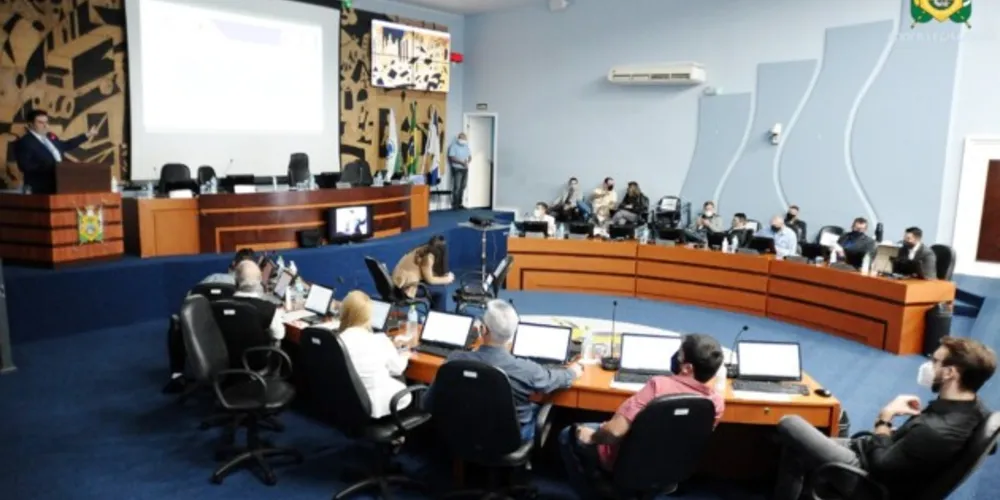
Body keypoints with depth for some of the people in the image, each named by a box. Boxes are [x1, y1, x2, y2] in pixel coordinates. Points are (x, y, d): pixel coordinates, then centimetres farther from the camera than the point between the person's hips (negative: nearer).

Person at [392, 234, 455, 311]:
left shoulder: (421, 251, 6)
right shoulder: (428, 256, -18)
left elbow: (427, 275, 13)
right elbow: (430, 279, -13)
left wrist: (444, 277, 6)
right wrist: (447, 279, -1)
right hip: (406, 287, -9)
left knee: (437, 286, 16)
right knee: (440, 290, -3)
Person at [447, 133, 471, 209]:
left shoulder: (466, 146, 14)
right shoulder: (454, 146, -6)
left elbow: (470, 157, 14)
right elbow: (452, 158, -14)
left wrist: (467, 161, -9)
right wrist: (461, 162, -22)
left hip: (465, 169, 6)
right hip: (457, 169, -6)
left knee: (463, 187, 5)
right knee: (456, 187, -11)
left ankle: (459, 203, 11)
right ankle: (454, 204, -8)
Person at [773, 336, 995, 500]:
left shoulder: (935, 432, -36)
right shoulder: (974, 408, -8)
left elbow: (879, 466, -23)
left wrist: (885, 417, -14)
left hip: (867, 472, -9)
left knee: (789, 425, -4)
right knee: (795, 447, 18)